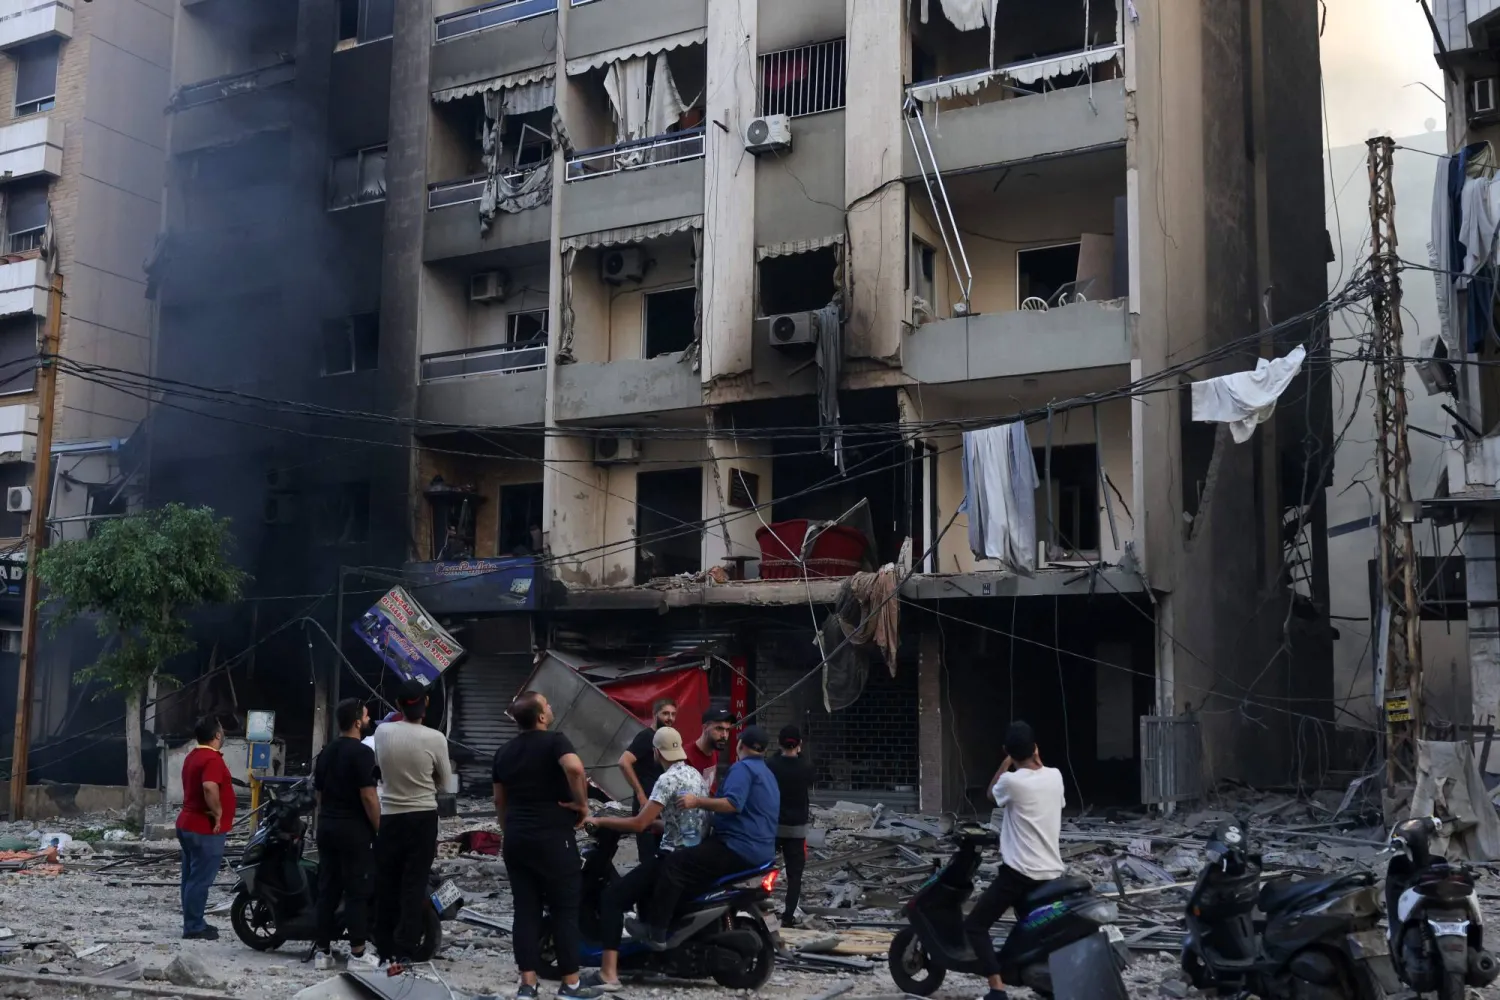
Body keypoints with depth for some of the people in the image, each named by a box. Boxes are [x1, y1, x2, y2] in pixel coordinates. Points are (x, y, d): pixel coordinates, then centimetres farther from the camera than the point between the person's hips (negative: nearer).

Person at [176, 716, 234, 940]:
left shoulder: (193, 756, 14)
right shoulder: (212, 758, -18)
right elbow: (209, 788, -34)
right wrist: (218, 813, -22)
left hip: (188, 824, 10)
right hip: (205, 828, -10)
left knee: (192, 877, 14)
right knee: (201, 879, -5)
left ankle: (193, 923, 21)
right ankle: (194, 927, -1)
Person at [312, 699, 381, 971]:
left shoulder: (325, 753, 12)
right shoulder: (361, 753, -14)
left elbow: (319, 793, 16)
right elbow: (368, 797, -17)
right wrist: (379, 828, -9)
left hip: (326, 827, 8)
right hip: (354, 829, -8)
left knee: (327, 888, 10)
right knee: (357, 890, -2)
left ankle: (322, 951, 12)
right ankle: (358, 953, 0)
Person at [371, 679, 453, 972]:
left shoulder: (382, 733, -7)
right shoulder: (435, 738, -13)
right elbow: (444, 781, 0)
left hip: (390, 817, 2)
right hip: (423, 818, -2)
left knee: (386, 886, 12)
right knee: (414, 886, 1)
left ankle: (385, 951, 17)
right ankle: (402, 954, -4)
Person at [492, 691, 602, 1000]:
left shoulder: (504, 752, 11)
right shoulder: (555, 741, -11)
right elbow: (575, 768, -31)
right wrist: (582, 803, -17)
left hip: (516, 839, 6)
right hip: (553, 839, -6)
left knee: (525, 910, 8)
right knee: (565, 910, 2)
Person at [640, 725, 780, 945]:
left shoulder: (743, 767, -9)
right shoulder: (767, 774, 21)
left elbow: (732, 803, -25)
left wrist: (697, 801, -22)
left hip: (739, 848, -10)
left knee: (675, 865, -13)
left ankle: (656, 930, -19)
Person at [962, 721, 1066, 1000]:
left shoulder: (1012, 781, -14)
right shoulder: (1055, 776, 2)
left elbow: (991, 795, 9)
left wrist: (1006, 762, 10)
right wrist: (1038, 763, 19)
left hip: (1018, 872, -6)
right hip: (1052, 873, 7)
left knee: (975, 925, -1)